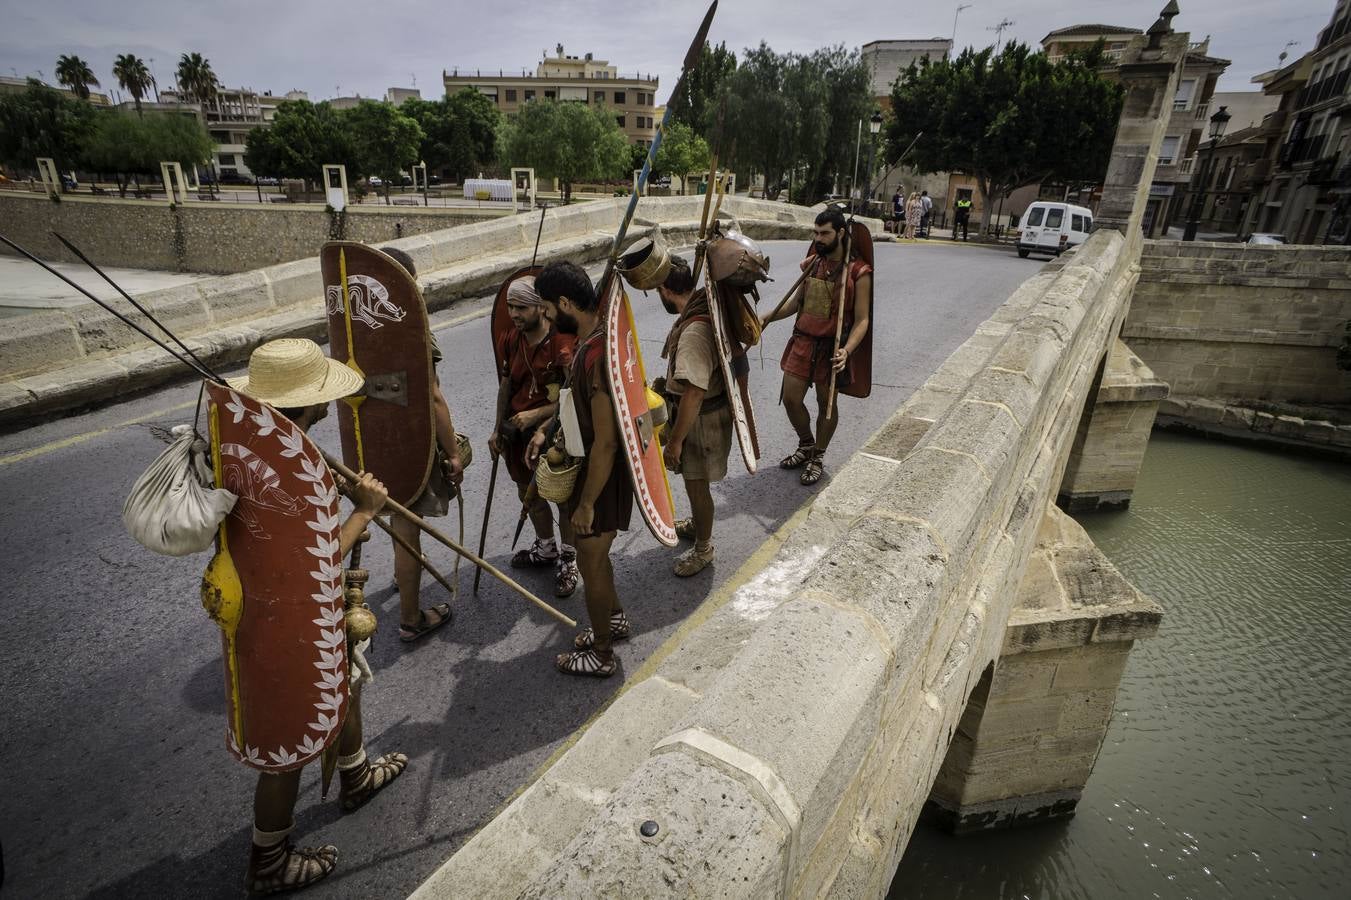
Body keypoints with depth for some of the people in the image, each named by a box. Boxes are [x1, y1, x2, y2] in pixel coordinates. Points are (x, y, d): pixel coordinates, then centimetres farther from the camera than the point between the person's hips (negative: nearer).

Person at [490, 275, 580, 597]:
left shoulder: (563, 344, -20)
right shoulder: (511, 341, 1)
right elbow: (506, 386, 12)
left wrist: (536, 415, -23)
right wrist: (498, 429, 14)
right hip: (518, 432, 7)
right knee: (529, 493, 21)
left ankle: (568, 559, 29)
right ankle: (546, 547, 46)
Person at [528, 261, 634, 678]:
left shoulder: (598, 357, -31)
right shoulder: (596, 335, 1)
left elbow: (605, 444, -29)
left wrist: (586, 503, -21)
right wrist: (546, 430, 6)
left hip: (605, 473, -9)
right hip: (592, 463, 9)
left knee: (590, 561, 8)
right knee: (594, 553, 25)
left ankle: (602, 655, 27)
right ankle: (615, 618, 47)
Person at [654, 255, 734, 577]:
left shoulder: (694, 331, -33)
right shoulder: (704, 307, -1)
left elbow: (694, 394, -32)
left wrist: (675, 441, -24)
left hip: (701, 419, -9)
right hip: (704, 412, 10)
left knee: (696, 483, 9)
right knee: (694, 479, 27)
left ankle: (703, 548, 30)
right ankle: (696, 524, 51)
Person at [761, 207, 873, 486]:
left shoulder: (858, 272, -12)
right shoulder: (811, 264, 4)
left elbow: (862, 319, -14)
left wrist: (847, 350, -30)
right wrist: (767, 318, 5)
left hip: (831, 348, -4)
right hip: (802, 341, 5)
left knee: (826, 403, 10)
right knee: (791, 399, 4)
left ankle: (818, 457, 29)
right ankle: (806, 446, 31)